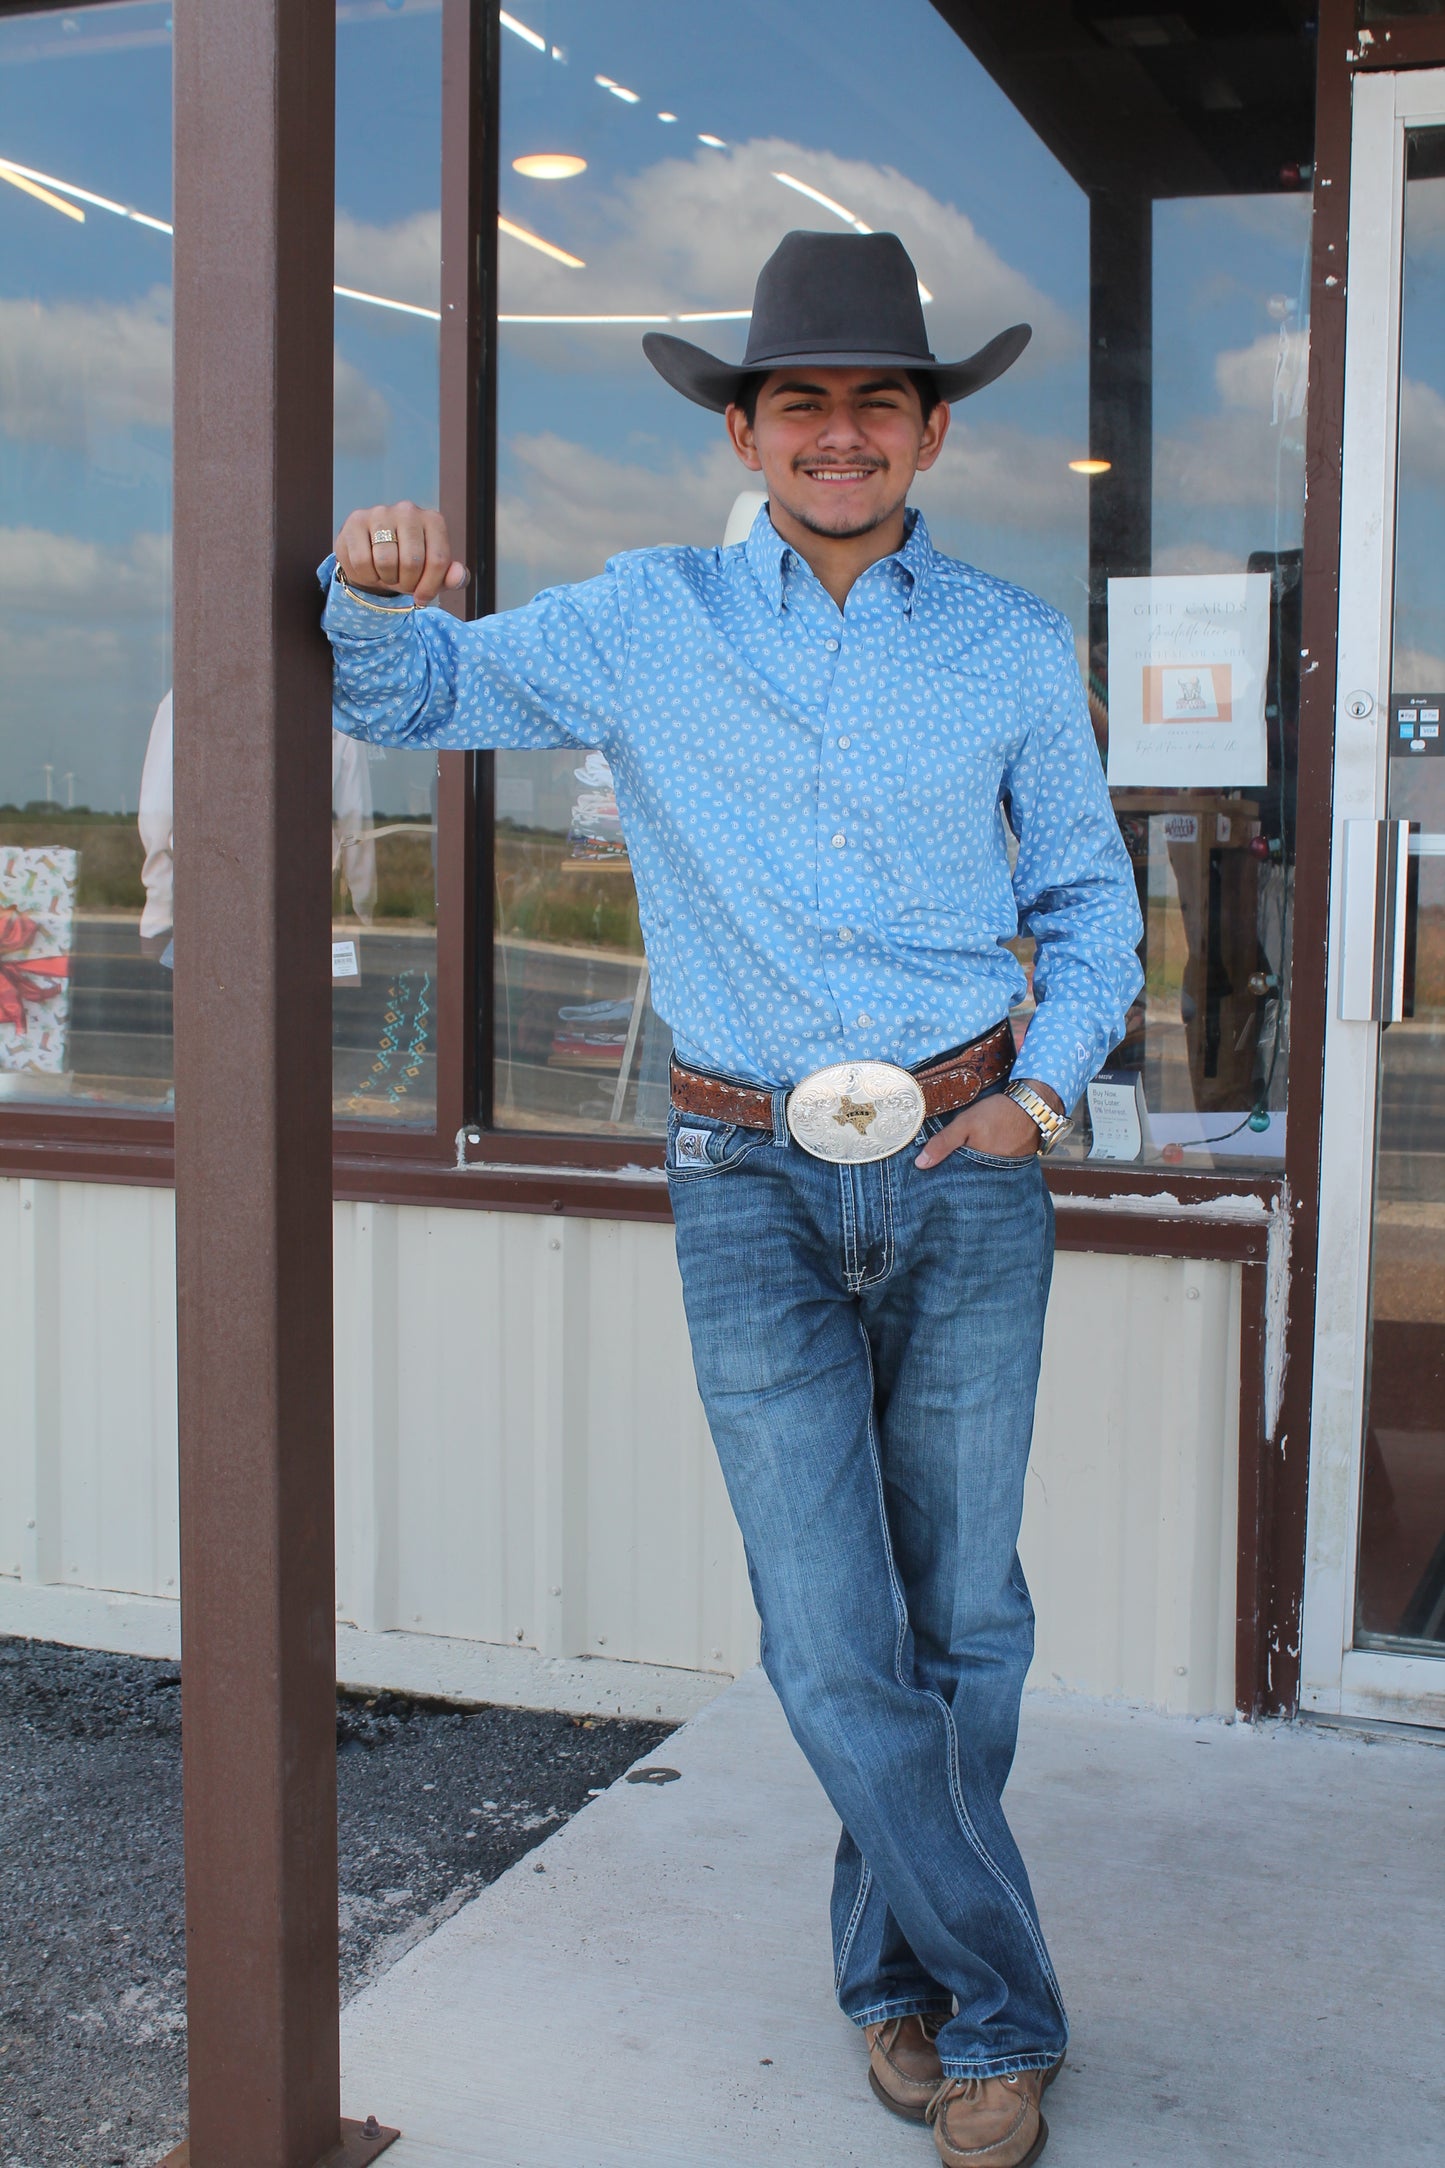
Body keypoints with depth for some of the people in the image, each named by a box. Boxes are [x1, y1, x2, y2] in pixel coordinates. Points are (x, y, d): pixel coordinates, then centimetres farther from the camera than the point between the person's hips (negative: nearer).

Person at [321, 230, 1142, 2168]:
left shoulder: (1016, 647, 6)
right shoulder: (644, 626, 4)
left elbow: (1089, 902, 15)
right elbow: (404, 696, 10)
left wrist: (1048, 1092, 0)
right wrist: (376, 587, -12)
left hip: (964, 1169, 1)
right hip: (753, 1185, -1)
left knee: (961, 1620, 9)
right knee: (833, 1652, -3)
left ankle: (904, 1975, 31)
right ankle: (1001, 2007, 17)